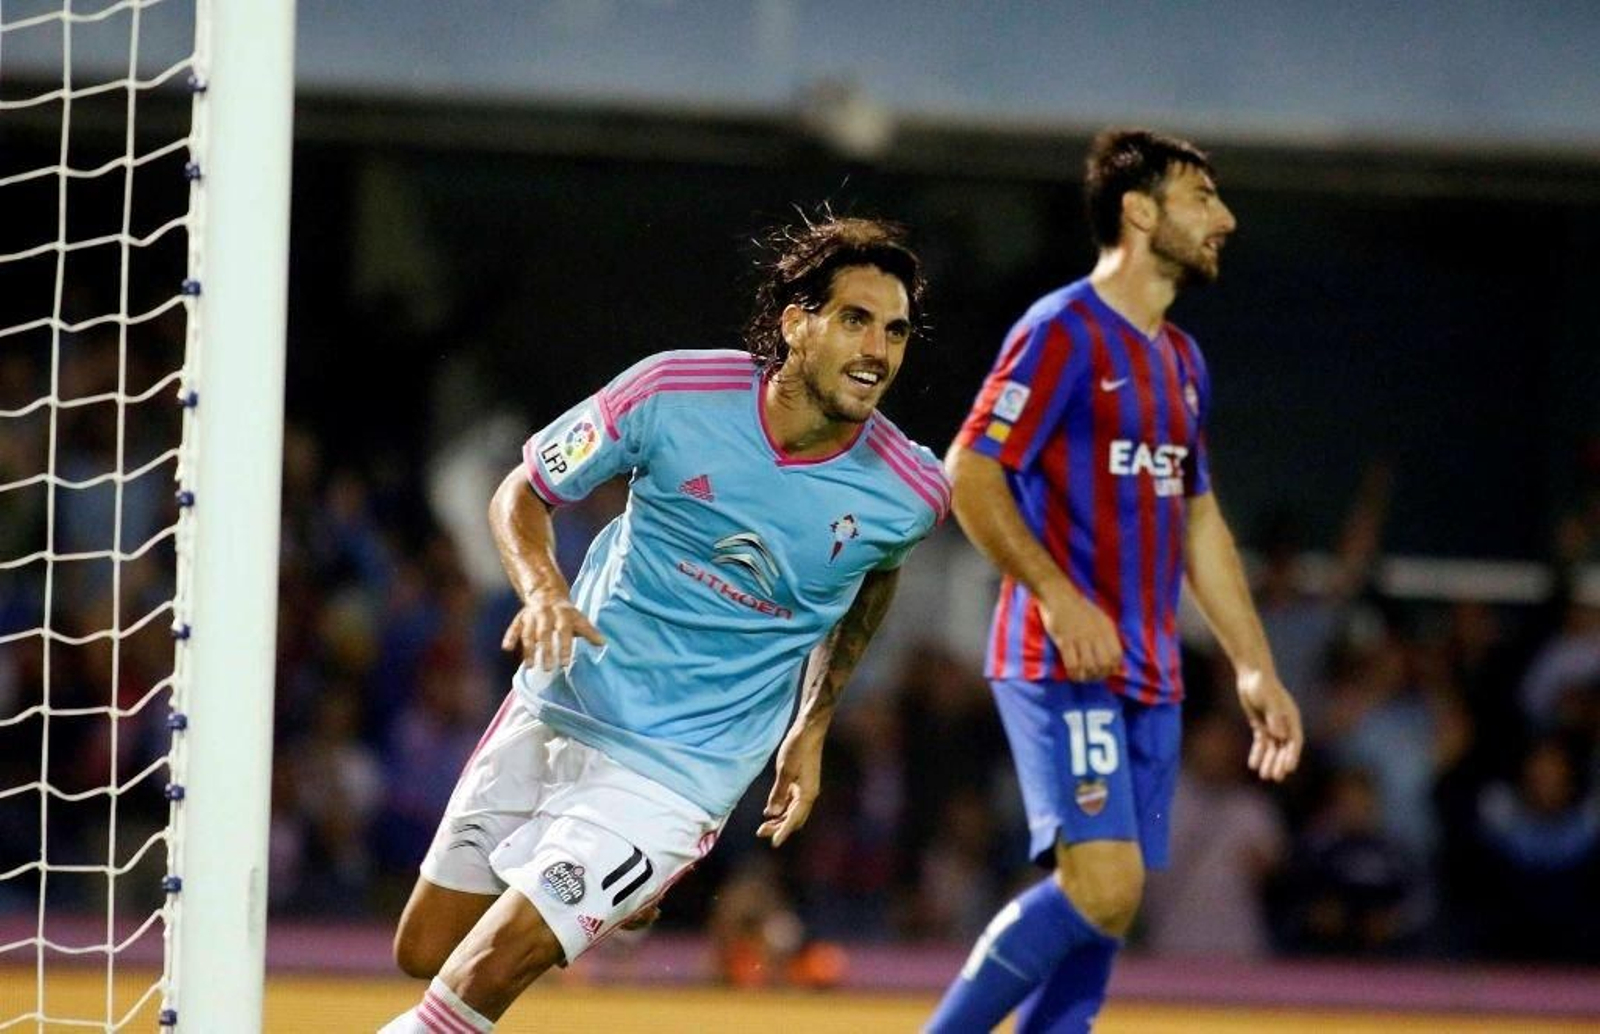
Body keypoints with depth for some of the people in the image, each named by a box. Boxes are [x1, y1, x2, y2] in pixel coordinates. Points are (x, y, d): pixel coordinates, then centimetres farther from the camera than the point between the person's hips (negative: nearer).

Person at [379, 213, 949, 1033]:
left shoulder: (909, 494, -13)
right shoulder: (673, 394, -16)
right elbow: (522, 494, -1)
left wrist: (812, 727, 13)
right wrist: (542, 588, -22)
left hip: (674, 774, -3)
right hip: (555, 711, 3)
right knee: (422, 953, 14)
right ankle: (610, 903, 39)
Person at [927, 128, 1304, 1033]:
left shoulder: (1182, 361, 18)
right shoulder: (1065, 330, -7)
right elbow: (969, 475, -13)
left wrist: (1257, 670, 20)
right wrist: (1060, 599, -22)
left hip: (1149, 679, 8)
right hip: (1062, 666, -8)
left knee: (1105, 909, 4)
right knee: (1102, 887, -19)